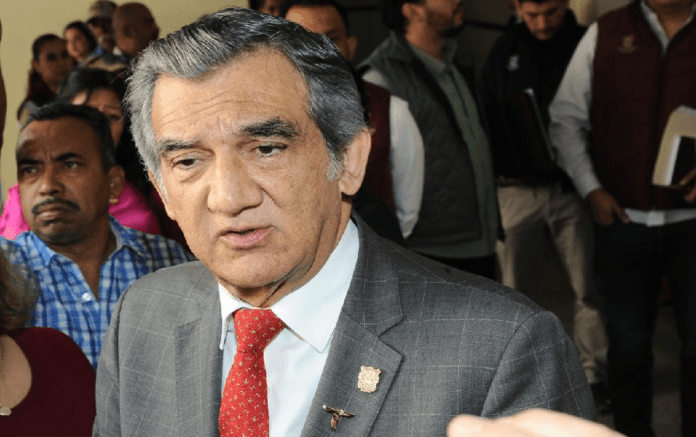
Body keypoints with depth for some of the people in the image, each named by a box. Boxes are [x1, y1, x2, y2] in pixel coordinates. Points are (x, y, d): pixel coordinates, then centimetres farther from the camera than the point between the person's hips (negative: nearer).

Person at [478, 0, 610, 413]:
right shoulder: (506, 49, 8)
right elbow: (486, 114, 11)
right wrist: (499, 169, -3)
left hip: (575, 188, -2)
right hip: (518, 189, 2)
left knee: (590, 286, 3)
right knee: (516, 290, 7)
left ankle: (596, 374, 17)